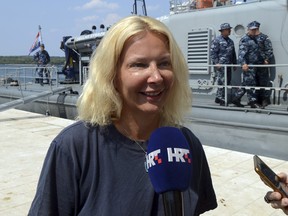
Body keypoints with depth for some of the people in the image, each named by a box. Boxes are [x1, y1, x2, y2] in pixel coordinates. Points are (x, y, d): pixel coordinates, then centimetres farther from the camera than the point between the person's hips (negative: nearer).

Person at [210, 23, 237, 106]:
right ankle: (221, 99, -3)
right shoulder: (217, 40, -5)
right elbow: (213, 52, -10)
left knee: (227, 82, 9)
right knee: (222, 82, -10)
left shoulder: (230, 41, 18)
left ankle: (218, 98, 19)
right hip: (220, 65, -8)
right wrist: (216, 63, -16)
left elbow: (233, 54, 22)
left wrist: (234, 63, 18)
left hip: (228, 65, 8)